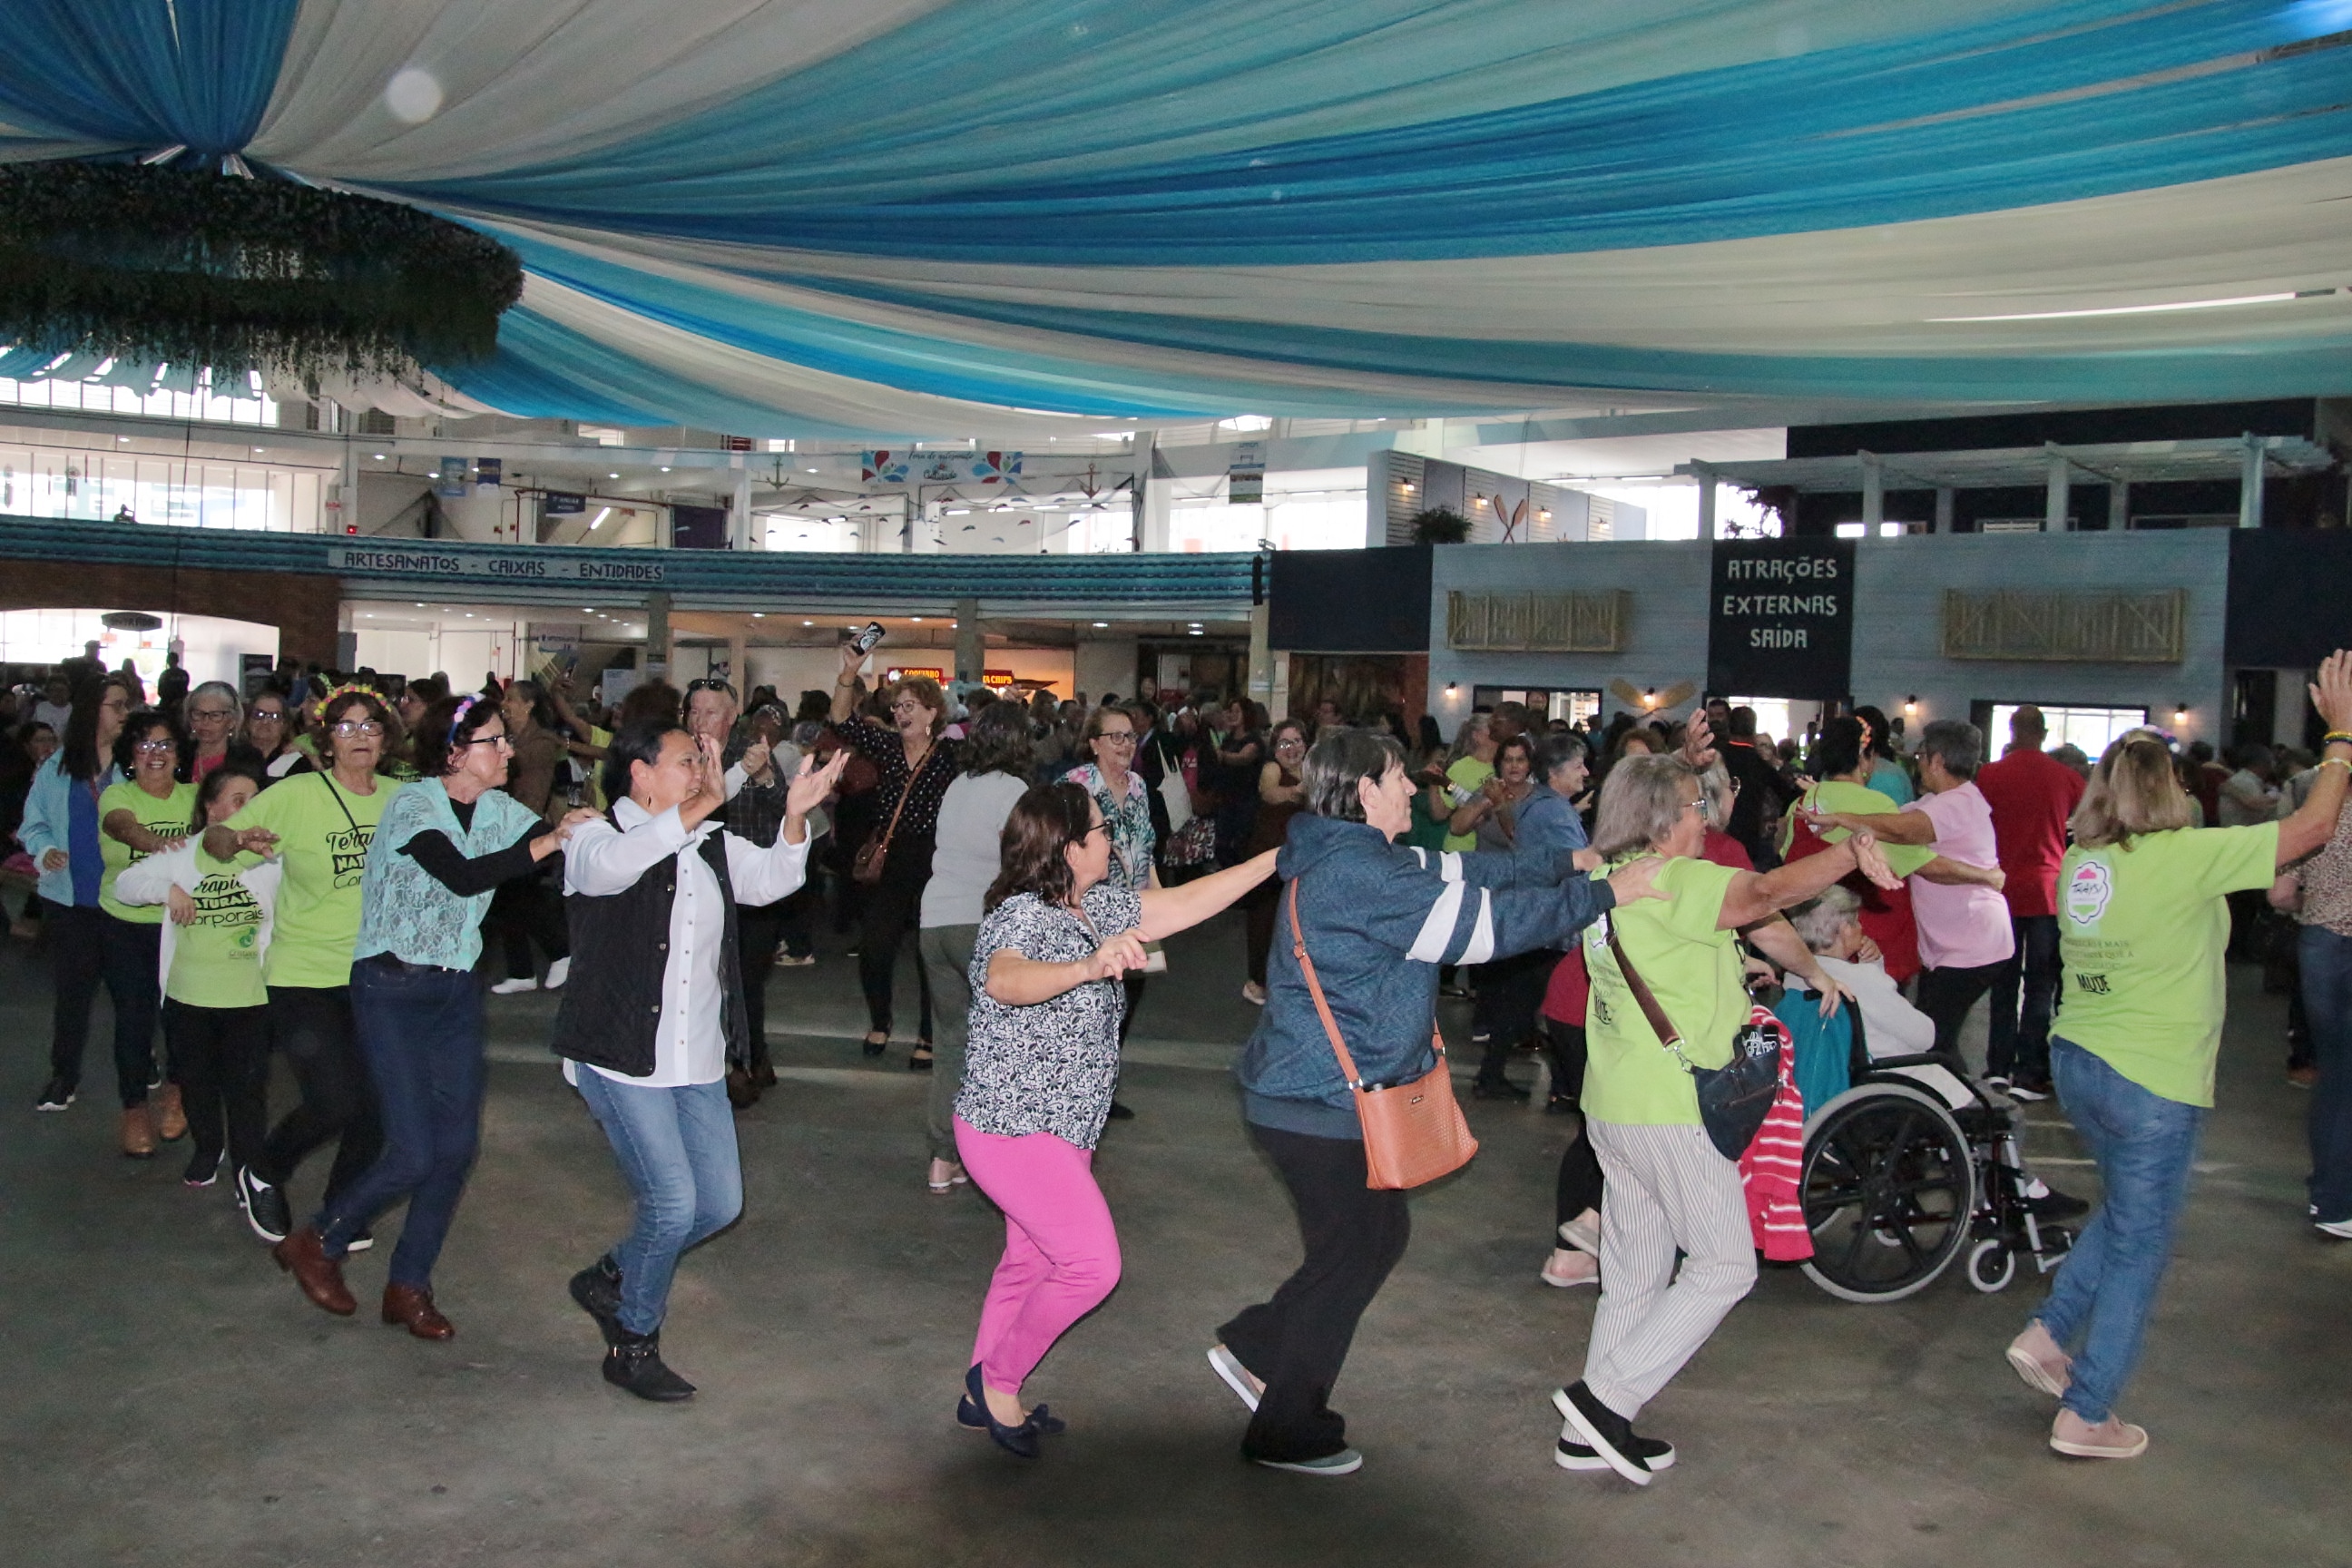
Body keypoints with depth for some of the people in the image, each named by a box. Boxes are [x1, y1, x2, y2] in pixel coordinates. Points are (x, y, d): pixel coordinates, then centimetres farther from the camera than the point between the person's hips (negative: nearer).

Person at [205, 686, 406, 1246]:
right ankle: (262, 1174, 20)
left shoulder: (400, 798, 1)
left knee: (374, 1105, 6)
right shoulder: (296, 795, -9)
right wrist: (238, 839, -31)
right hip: (305, 974, -4)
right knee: (333, 1102, -12)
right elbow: (214, 838, -8)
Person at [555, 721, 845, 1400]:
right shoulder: (595, 838, -8)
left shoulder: (711, 846, 11)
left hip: (698, 1061, 7)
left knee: (720, 1203, 9)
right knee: (672, 1203, -10)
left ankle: (610, 1278, 34)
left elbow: (770, 878, -1)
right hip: (621, 1059, -7)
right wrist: (699, 806, -38)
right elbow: (616, 864, -32)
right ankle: (632, 1346, 13)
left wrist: (795, 815, -18)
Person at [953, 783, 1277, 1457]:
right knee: (1092, 1264, -8)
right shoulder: (1022, 916, -25)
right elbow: (1004, 980, -46)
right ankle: (997, 1378, 11)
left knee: (1031, 1261, 18)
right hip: (1012, 1129, -9)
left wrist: (1281, 856, 4)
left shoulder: (1097, 905, 2)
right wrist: (1089, 966, -65)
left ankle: (985, 1394, 33)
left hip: (1060, 1125, 9)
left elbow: (1184, 903, 7)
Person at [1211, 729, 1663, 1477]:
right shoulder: (1360, 872, -23)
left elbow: (1457, 873, 11)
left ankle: (1252, 1348, 29)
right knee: (1351, 1255, 4)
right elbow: (1485, 919, -23)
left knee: (1377, 1232, 20)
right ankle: (1287, 1433, 20)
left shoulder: (1353, 859, 9)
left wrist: (1566, 866, 6)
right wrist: (1605, 893, -15)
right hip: (1321, 1104, -10)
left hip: (1313, 1092, 10)